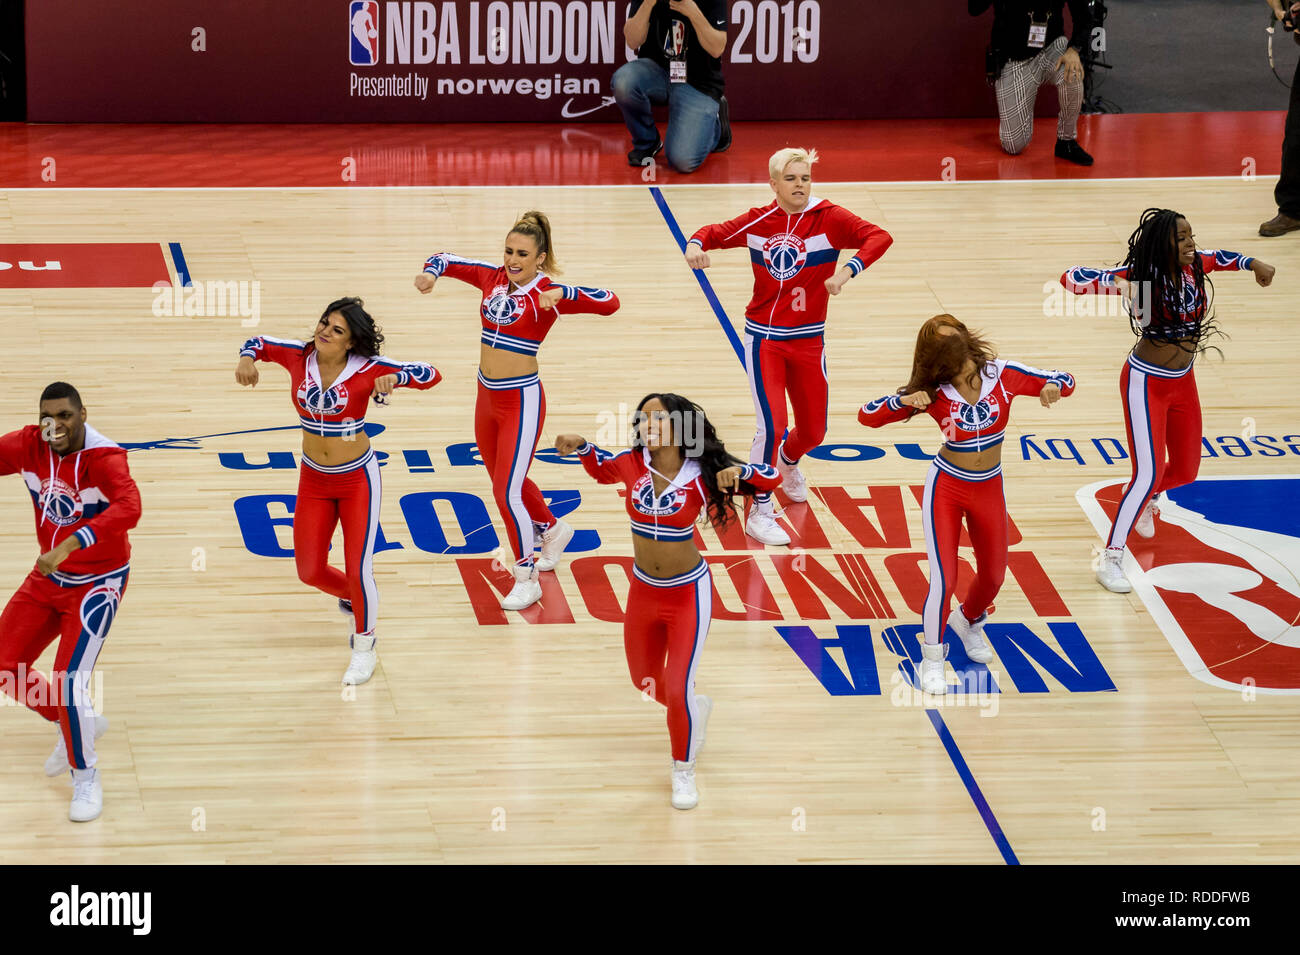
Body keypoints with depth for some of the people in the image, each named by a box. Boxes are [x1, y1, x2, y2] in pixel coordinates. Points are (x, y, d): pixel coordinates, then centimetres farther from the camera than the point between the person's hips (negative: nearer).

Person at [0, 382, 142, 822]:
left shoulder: (102, 457, -28)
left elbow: (129, 508, -46)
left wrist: (68, 546, -55)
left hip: (97, 583, -6)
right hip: (48, 578, 6)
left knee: (70, 681, -17)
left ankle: (86, 778, 6)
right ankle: (77, 725, 32)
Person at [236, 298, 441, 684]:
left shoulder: (367, 368, -19)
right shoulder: (299, 356, -10)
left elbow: (430, 374, -18)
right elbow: (259, 342, 7)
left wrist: (394, 379, -37)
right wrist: (247, 358, -16)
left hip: (357, 478, -4)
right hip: (314, 478, 4)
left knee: (358, 571, -6)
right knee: (310, 572, 9)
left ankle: (363, 647, 18)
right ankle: (355, 599, 42)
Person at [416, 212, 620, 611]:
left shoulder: (546, 293, -15)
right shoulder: (494, 278, 0)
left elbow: (609, 302, -26)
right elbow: (445, 260, 10)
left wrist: (560, 293, -38)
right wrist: (431, 273, -13)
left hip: (522, 400, -7)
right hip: (487, 398, 7)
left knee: (507, 492, -7)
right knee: (506, 482, 24)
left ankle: (527, 580, 8)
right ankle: (553, 530, 51)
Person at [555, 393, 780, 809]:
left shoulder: (702, 476, -17)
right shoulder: (633, 465, -10)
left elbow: (771, 477, -13)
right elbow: (600, 466, 13)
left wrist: (738, 471, -32)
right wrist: (581, 446, -6)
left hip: (688, 594, -4)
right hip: (644, 591, 4)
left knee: (677, 690, -7)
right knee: (645, 681, 20)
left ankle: (684, 771, 18)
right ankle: (697, 709, 53)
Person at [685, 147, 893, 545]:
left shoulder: (828, 218, -10)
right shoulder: (758, 221, -3)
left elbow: (879, 237, -22)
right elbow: (716, 233, 11)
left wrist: (848, 269, -39)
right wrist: (695, 244, -13)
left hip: (808, 340, 1)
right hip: (763, 338, -1)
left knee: (813, 430, 13)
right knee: (772, 425, -17)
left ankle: (788, 460, 51)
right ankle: (760, 513, -3)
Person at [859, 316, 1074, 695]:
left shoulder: (1002, 375, -12)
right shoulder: (934, 393, -15)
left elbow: (1064, 382, -3)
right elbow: (867, 415, -15)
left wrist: (1053, 387, -26)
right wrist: (904, 401, -34)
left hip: (989, 490, 3)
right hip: (946, 489, -3)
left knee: (993, 577, 16)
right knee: (944, 580, -12)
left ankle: (969, 621, 50)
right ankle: (932, 658, 11)